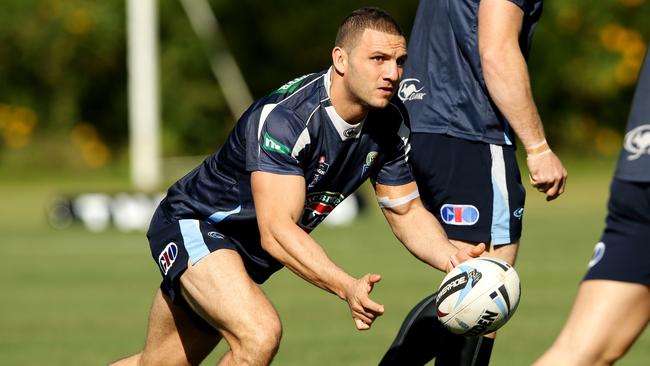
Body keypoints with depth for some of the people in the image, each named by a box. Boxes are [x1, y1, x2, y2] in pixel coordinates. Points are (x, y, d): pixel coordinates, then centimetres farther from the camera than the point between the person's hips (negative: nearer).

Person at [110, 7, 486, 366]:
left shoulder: (391, 124, -10)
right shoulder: (283, 117, -33)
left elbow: (407, 211, 1)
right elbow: (275, 231, -39)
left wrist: (450, 256, -21)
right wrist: (347, 287, -52)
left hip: (249, 254, 8)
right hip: (192, 227, -8)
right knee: (260, 333, -32)